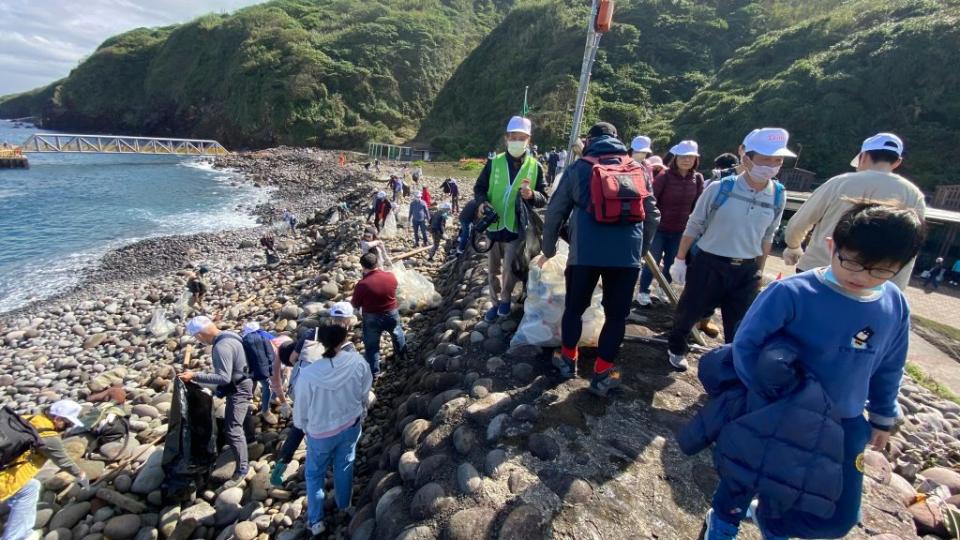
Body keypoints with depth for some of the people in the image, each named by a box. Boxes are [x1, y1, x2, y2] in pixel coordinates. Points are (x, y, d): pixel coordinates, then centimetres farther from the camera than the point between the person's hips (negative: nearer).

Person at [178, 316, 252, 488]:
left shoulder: (222, 347, -30)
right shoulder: (228, 336, 1)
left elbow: (224, 378, -32)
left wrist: (194, 376, -29)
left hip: (238, 391, -11)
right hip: (238, 387, 11)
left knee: (233, 430, -6)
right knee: (234, 423, 30)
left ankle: (242, 469, 3)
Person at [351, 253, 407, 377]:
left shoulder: (362, 284, -26)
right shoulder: (391, 277, -15)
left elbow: (355, 304, -12)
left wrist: (349, 301, 9)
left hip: (372, 318, -4)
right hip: (392, 313, 4)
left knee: (371, 345, 16)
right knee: (398, 335, 31)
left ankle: (374, 372, 26)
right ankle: (402, 355, 53)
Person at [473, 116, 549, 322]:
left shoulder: (535, 167, -2)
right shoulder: (494, 162, 0)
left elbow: (544, 199, -1)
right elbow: (479, 187, 6)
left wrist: (532, 195, -23)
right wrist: (482, 202, -15)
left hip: (517, 228, -2)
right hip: (493, 226, 2)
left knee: (510, 269, -5)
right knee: (493, 269, 13)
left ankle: (506, 299, 23)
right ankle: (496, 302, 32)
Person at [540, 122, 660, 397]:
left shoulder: (580, 168, 8)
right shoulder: (638, 169, 15)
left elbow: (555, 212, 9)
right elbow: (652, 216, 17)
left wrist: (548, 249, 20)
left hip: (586, 251, -1)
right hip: (627, 254, 2)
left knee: (574, 307, 17)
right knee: (616, 314, 12)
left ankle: (568, 359, 32)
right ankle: (602, 374, 17)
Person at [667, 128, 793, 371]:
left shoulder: (778, 196, -2)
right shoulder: (719, 188, -14)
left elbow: (767, 237, 10)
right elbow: (694, 226, -6)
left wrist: (759, 271, 14)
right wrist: (680, 260, -4)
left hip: (747, 270, 3)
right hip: (709, 264, -3)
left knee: (740, 326, 12)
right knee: (688, 312, 11)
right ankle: (676, 348, 38)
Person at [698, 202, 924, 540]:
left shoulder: (895, 307, -6)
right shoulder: (791, 293, -26)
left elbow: (888, 369, 9)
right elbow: (745, 344, -20)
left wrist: (883, 419, 17)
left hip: (843, 426, 4)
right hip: (777, 415, -4)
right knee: (746, 477, 16)